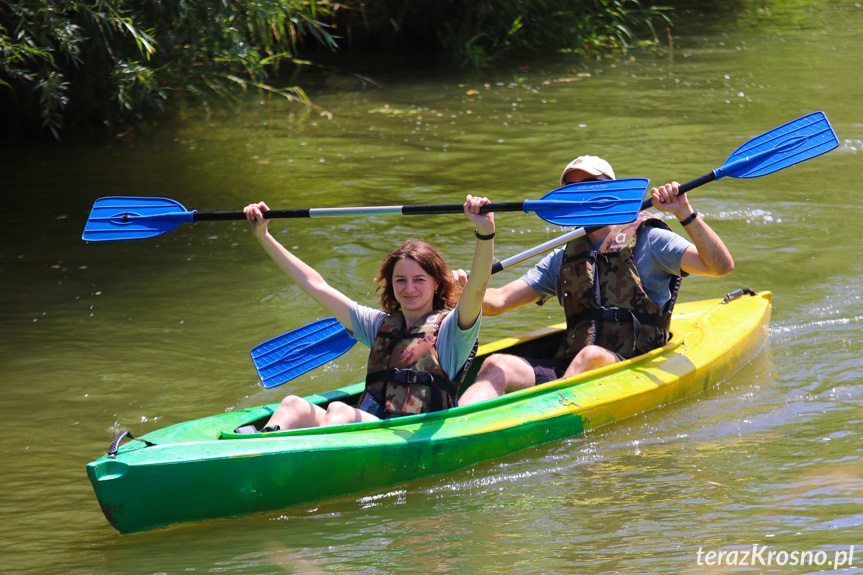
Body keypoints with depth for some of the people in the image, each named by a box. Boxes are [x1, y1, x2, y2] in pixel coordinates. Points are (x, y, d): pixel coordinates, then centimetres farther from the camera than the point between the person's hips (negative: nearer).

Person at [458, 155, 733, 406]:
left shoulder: (648, 240, 8)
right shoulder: (563, 259, 24)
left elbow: (721, 266, -4)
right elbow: (498, 301, 19)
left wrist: (684, 213, -14)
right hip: (567, 367, 5)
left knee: (591, 356, -38)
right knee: (497, 365, -21)